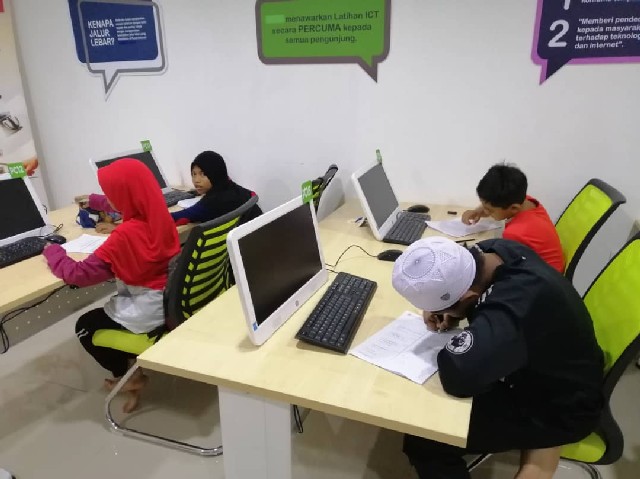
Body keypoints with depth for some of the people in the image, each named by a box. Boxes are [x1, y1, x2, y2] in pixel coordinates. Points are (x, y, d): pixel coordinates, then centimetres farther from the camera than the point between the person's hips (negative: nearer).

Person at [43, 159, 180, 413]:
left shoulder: (125, 236, -27)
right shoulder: (159, 215, -5)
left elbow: (79, 274, -22)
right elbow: (133, 210, 21)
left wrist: (52, 251, -2)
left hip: (149, 312, -8)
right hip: (171, 300, 8)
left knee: (85, 326, 18)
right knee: (103, 313, 32)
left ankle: (128, 375, 30)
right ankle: (131, 372, 35)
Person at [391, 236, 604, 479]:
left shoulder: (517, 306, -41)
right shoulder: (496, 250, -15)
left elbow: (458, 375, -46)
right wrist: (440, 308, -14)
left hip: (561, 407, -8)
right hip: (544, 368, 8)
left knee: (422, 441, -12)